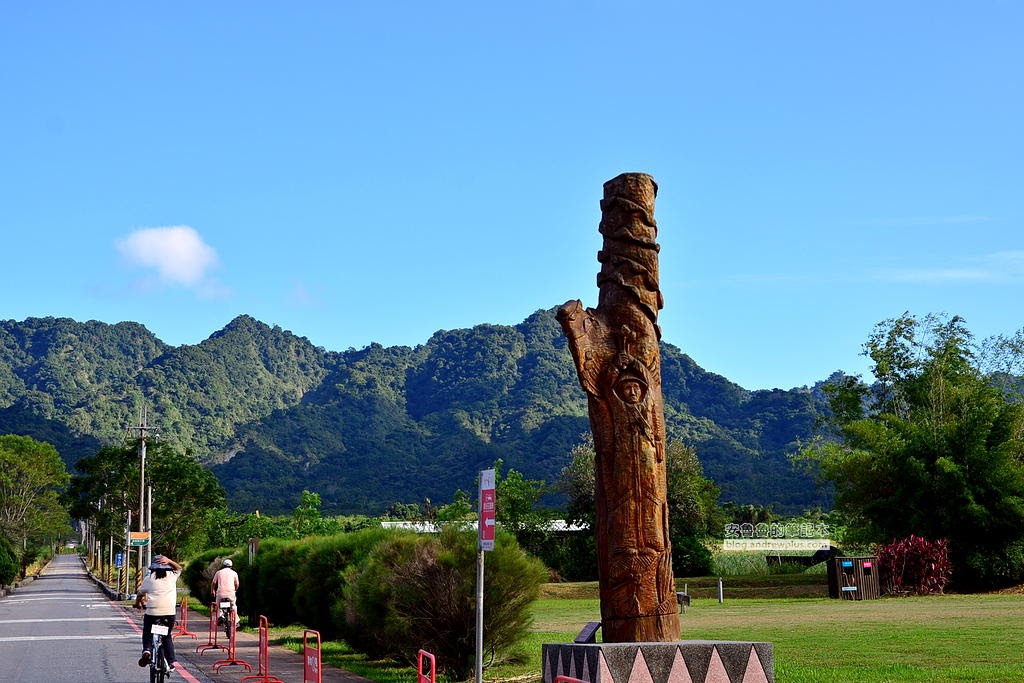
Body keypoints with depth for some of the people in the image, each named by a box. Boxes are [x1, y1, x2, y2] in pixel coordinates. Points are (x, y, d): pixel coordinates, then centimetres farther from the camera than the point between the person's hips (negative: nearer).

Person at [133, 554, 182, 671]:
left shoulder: (149, 579, 3)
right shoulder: (172, 576, 5)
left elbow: (140, 594, 16)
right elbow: (179, 568, 26)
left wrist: (138, 604, 36)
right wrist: (169, 561, 11)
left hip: (152, 612, -2)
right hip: (169, 613, 2)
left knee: (147, 634, 18)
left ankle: (147, 650, -12)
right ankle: (171, 661, 12)